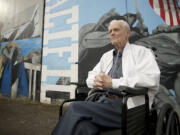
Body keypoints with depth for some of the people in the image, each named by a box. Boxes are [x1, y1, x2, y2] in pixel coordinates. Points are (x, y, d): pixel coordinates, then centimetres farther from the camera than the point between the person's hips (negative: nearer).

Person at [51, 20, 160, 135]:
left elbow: (152, 79, -12)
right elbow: (90, 76, 22)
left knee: (76, 108, -23)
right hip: (104, 101, 5)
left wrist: (113, 83, -16)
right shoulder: (106, 56, 21)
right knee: (83, 126, -28)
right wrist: (96, 80, -4)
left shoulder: (141, 52, 4)